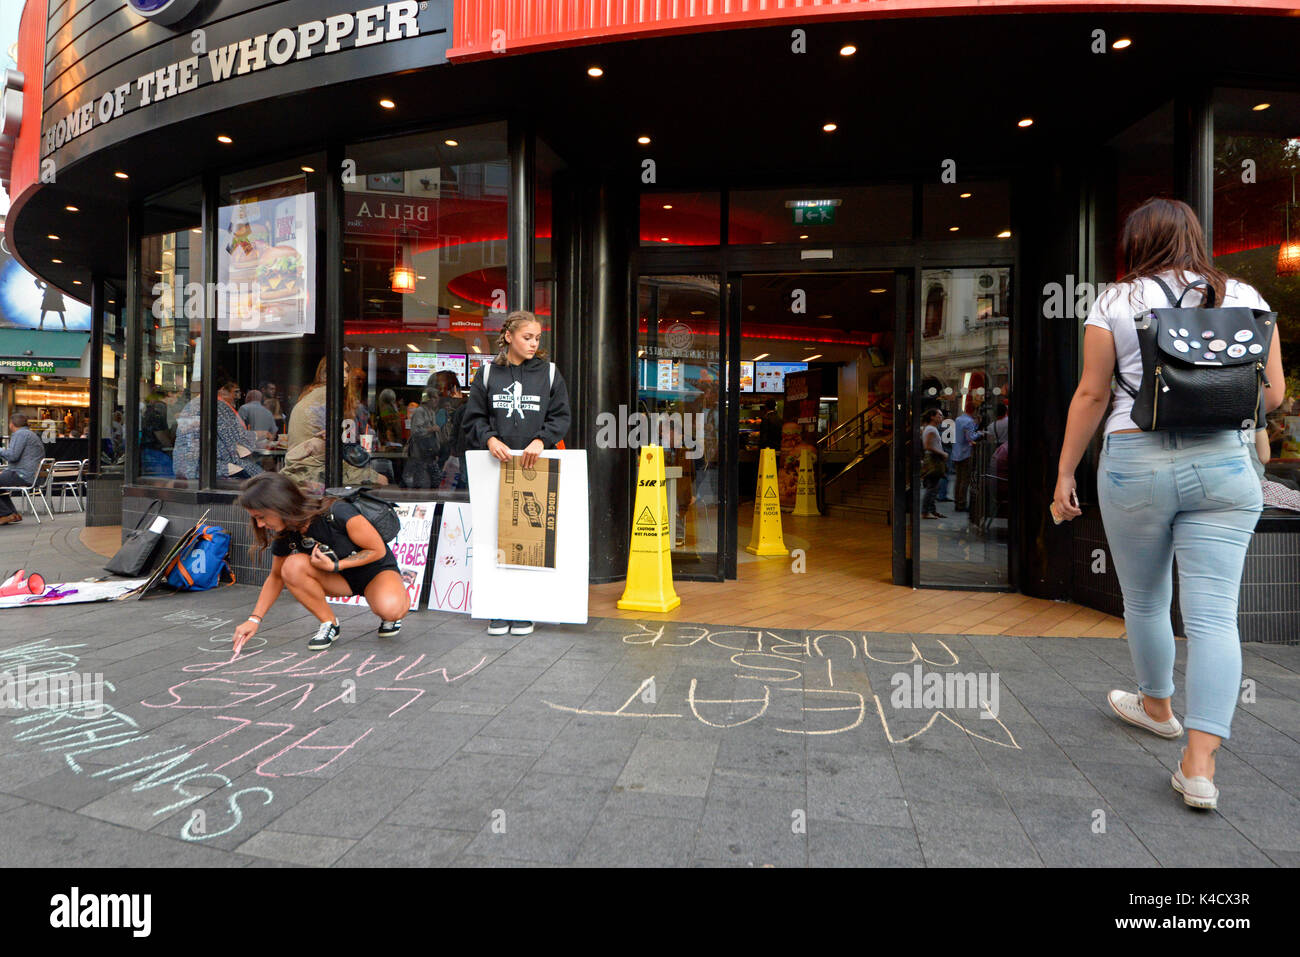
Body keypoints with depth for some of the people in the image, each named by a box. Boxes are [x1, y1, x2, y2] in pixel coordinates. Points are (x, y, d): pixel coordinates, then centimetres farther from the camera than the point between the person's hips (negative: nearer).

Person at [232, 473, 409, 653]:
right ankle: (329, 624, -7)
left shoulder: (338, 514, -30)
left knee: (390, 609, -38)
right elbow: (276, 577, 7)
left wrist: (334, 566, -24)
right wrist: (254, 619, 0)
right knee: (292, 566, -25)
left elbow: (378, 550, -19)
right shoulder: (284, 536, -11)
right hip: (341, 578, 5)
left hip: (378, 570, -5)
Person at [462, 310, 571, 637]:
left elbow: (561, 417, 5)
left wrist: (541, 440, -12)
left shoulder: (549, 373, 8)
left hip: (536, 466, 0)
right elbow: (473, 418, 9)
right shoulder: (488, 373, 9)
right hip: (497, 465, 1)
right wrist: (490, 439, -10)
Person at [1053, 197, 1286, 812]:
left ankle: (1157, 707, 38)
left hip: (1136, 460, -2)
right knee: (1213, 614, 1)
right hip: (1224, 463, 2)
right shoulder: (1244, 297, 8)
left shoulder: (1115, 303, 0)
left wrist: (1065, 472, 2)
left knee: (1144, 601, 17)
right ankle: (1200, 765, -2)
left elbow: (1091, 396, -4)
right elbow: (1273, 394, 6)